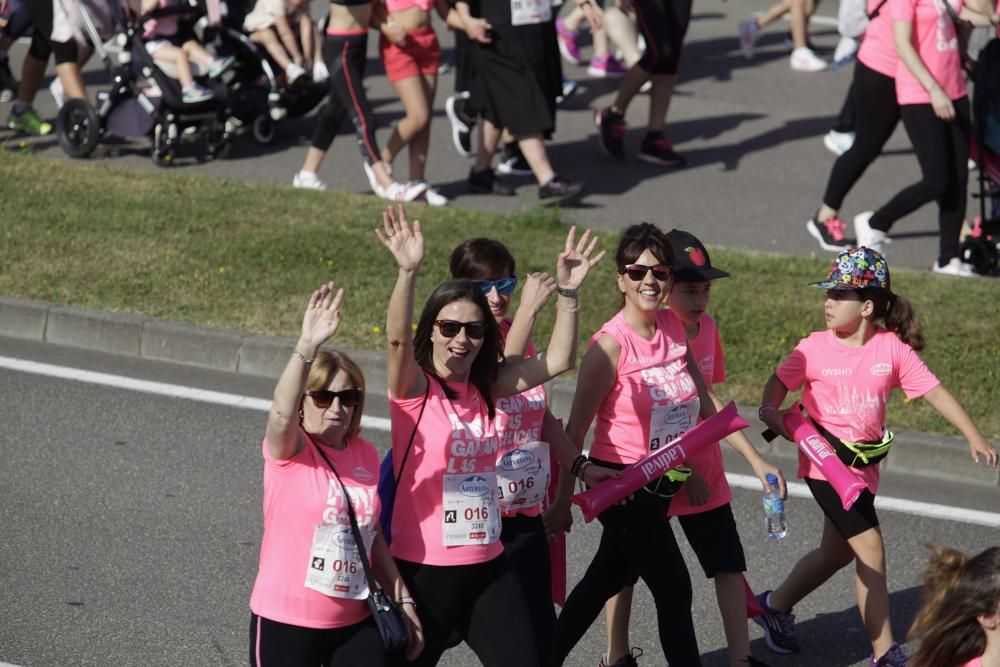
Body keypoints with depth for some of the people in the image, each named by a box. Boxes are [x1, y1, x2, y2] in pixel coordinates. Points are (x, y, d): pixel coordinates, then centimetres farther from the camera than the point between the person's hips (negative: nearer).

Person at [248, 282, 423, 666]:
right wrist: (307, 346, -48)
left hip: (355, 622, 5)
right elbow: (281, 413, -34)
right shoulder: (288, 451, -10)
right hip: (286, 622, -4)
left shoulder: (365, 454, 6)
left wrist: (402, 599, 14)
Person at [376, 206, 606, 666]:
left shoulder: (485, 388, 7)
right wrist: (408, 271, -42)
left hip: (488, 567, 5)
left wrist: (567, 291, -6)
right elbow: (396, 339, -28)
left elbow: (558, 361, 5)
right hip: (423, 569, -5)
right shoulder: (413, 388, -9)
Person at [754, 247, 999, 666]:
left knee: (836, 552, 19)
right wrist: (771, 410, -21)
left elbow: (934, 392, -5)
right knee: (870, 549, -10)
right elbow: (780, 380, 1)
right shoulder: (815, 348, -10)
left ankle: (776, 606, 42)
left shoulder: (893, 348, -6)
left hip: (864, 468, 5)